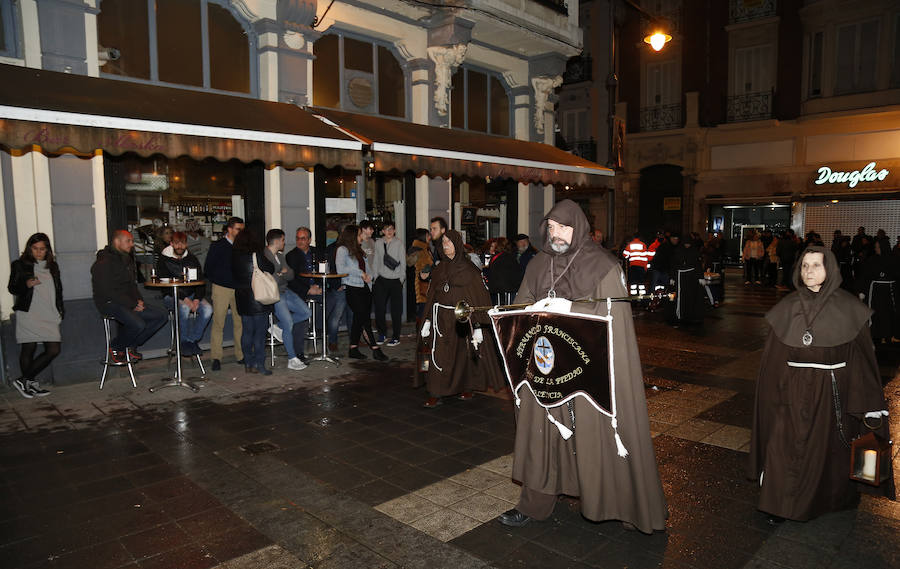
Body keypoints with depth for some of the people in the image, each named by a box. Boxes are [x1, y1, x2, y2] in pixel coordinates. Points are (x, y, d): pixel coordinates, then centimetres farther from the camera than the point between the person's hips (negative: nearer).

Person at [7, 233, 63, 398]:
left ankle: (24, 381, 7)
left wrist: (60, 310, 19)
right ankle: (30, 383, 14)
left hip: (49, 316, 4)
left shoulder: (53, 266, 16)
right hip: (28, 315, -4)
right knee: (28, 350, -1)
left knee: (54, 350, -5)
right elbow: (12, 288, 3)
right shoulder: (19, 265, 3)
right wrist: (26, 284, -17)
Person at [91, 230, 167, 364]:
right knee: (138, 324, -32)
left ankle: (130, 345, 0)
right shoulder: (103, 263, -11)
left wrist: (139, 300, 4)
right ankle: (115, 346, -3)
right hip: (110, 303, -9)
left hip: (129, 303, 9)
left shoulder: (127, 259, 16)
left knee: (161, 316, -6)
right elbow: (107, 291, -18)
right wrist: (132, 305, -19)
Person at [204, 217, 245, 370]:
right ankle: (216, 357, 2)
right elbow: (207, 268, 4)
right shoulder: (217, 246, 2)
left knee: (240, 322, 1)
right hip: (222, 289, -3)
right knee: (218, 323, -4)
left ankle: (240, 355, 10)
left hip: (239, 289, 3)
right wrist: (217, 281, -1)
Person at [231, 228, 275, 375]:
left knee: (246, 332, 12)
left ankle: (248, 363, 17)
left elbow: (233, 279, 8)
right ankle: (259, 364, 1)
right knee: (260, 332, 0)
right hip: (259, 298, -6)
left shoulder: (234, 257, 3)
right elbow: (271, 270, -3)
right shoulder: (257, 256, -13)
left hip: (242, 299, 6)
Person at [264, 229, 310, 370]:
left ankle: (278, 327, 9)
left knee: (306, 312, -7)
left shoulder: (280, 255, 15)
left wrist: (280, 274, -8)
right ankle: (292, 360, -5)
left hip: (284, 290, 8)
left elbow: (291, 275, 12)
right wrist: (282, 274, -5)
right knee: (288, 324, -14)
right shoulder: (263, 256, -12)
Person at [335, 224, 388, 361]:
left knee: (359, 318, 5)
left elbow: (367, 268, 23)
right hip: (352, 288, -7)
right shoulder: (342, 250, -3)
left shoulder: (359, 250, 21)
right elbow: (341, 268, -16)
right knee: (365, 318, -11)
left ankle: (354, 349, 12)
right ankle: (375, 349, -10)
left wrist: (368, 275, 3)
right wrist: (360, 273, -14)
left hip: (365, 288, 7)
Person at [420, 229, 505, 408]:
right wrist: (428, 321, 5)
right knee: (439, 356, -4)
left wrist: (477, 327, -15)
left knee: (464, 355, 8)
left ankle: (466, 388, 26)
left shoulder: (468, 269, -4)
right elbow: (432, 295, 12)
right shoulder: (439, 269, 9)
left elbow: (478, 298, -9)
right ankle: (435, 394, -1)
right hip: (442, 319, 3)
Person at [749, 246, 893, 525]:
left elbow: (861, 354, -4)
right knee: (785, 445, 2)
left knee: (828, 446, 13)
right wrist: (775, 394, 0)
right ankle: (780, 505, 17)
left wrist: (870, 404, -5)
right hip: (793, 391, 1)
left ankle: (830, 498, 38)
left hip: (831, 392, -1)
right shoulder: (788, 307, -1)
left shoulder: (848, 307, -5)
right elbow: (774, 356, 2)